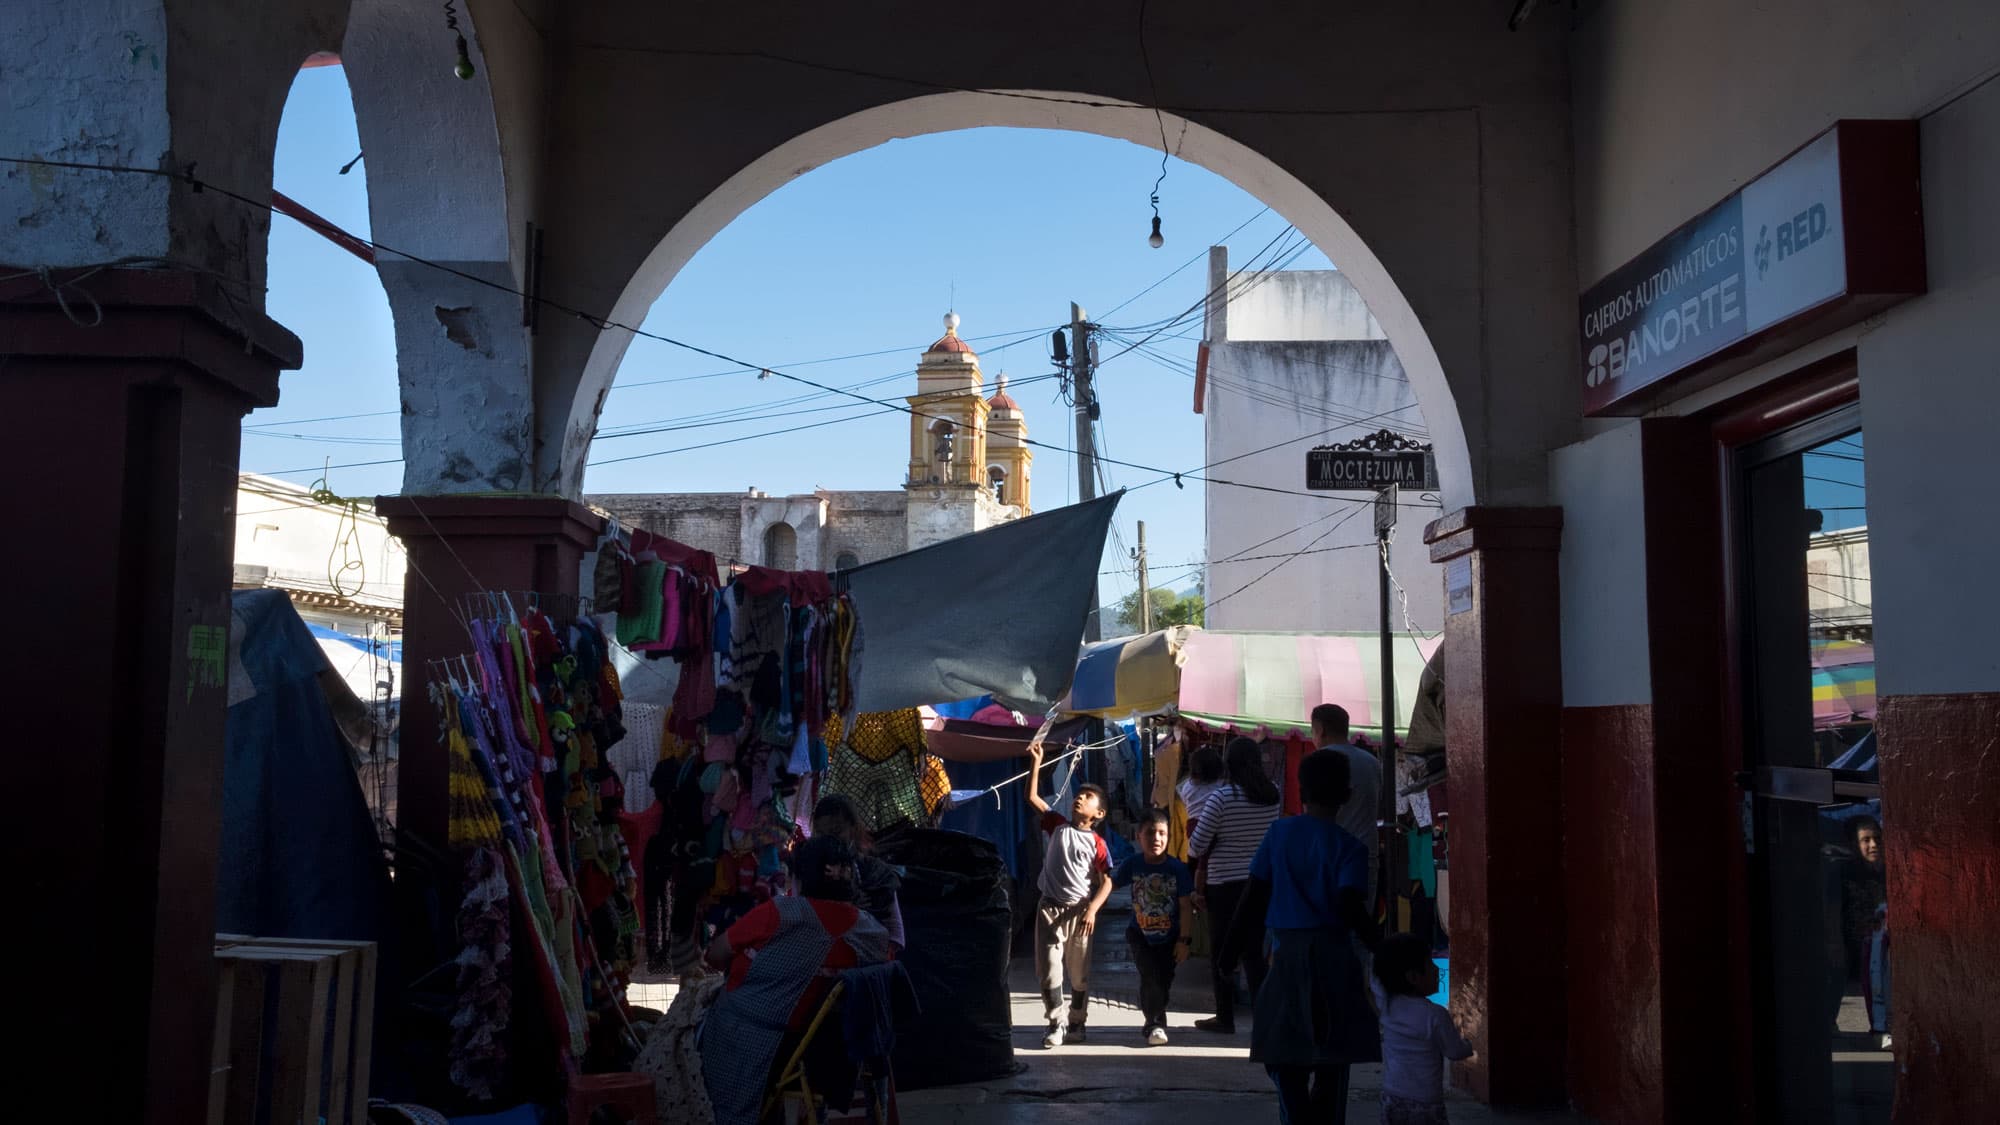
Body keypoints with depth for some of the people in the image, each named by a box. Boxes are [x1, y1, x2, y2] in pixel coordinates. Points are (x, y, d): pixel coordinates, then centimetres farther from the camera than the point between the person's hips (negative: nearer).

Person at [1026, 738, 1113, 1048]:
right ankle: (1057, 1022, 9)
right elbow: (1032, 797, -1)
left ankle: (1077, 1022, 24)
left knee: (1079, 973, 9)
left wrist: (1092, 910, -16)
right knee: (1048, 969, -2)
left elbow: (1106, 882, -3)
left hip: (1079, 911, -1)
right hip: (1050, 907, 1)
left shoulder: (1096, 843, -3)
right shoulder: (1057, 825, 3)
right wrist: (1035, 762, -7)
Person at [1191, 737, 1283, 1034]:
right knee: (1256, 951, 11)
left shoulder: (1222, 798, -16)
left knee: (1223, 953, 8)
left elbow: (1197, 845, -12)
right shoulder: (1272, 794, -2)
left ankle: (1225, 1018, 15)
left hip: (1225, 885, -4)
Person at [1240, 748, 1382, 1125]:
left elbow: (1255, 894, 2)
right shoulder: (1349, 846, -5)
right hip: (1333, 953, -1)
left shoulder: (1279, 832, 3)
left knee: (1285, 1055, 6)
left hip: (1286, 950, 1)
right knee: (1331, 1058, 10)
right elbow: (1350, 905, -17)